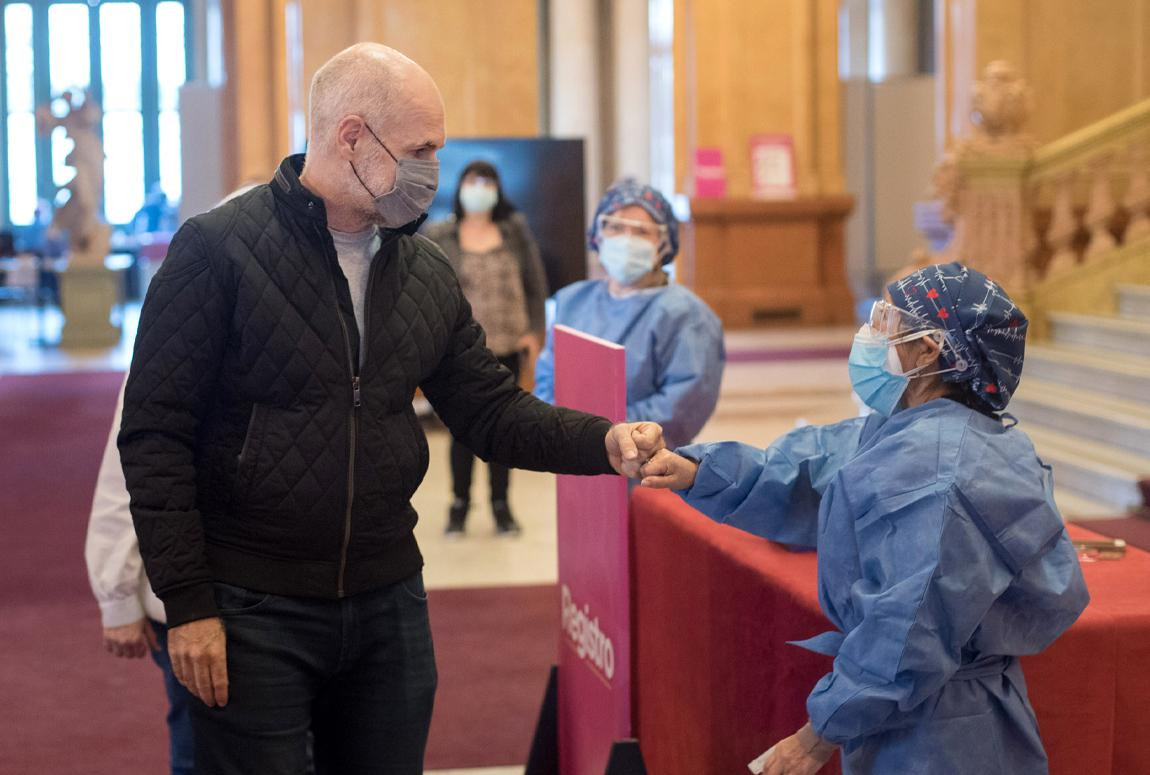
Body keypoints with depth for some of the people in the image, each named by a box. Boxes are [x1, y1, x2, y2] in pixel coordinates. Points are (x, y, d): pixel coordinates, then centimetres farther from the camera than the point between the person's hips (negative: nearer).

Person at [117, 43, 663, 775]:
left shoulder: (426, 269, 6)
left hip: (390, 603, 5)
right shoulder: (220, 249, -11)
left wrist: (605, 440, -10)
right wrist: (188, 603, -14)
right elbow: (156, 434, -11)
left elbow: (494, 412, 8)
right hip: (252, 607, -5)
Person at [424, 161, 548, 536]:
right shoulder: (439, 235, 0)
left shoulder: (515, 230, 4)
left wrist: (534, 330, 0)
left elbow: (535, 283, 6)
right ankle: (459, 503, 17)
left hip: (507, 346, 1)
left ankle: (501, 504, 19)